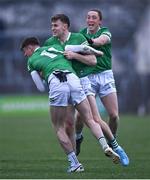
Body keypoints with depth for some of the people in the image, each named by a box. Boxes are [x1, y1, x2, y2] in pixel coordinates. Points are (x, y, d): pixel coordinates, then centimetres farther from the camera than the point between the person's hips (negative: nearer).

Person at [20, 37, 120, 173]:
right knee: (90, 120, 10)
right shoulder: (57, 47, 30)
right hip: (73, 79, 2)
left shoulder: (31, 61, 23)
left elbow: (41, 87, 26)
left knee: (59, 128, 13)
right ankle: (105, 146, -15)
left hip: (56, 84, -2)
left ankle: (74, 163, 5)